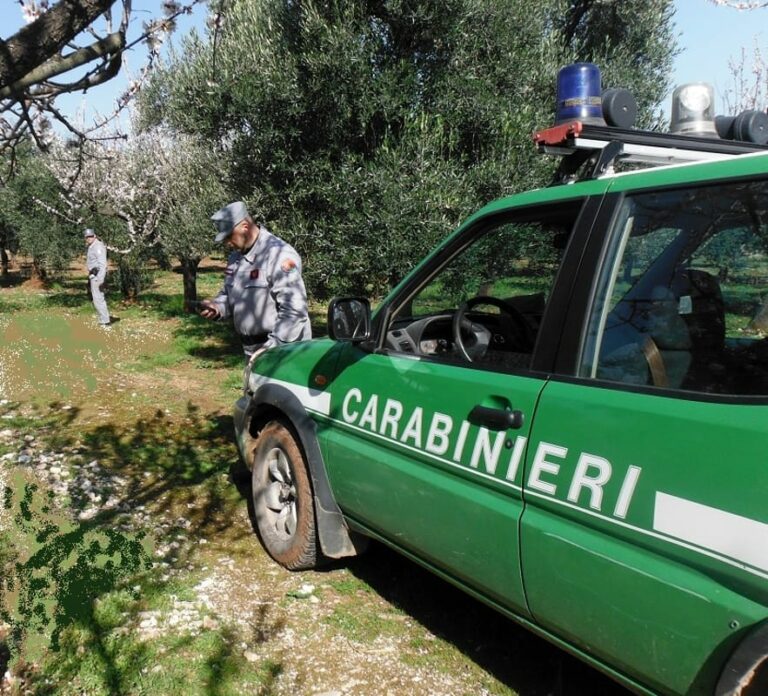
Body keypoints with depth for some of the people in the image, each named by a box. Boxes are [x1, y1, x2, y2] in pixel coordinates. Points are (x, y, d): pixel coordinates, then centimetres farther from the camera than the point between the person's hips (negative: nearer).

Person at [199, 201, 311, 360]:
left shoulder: (279, 254, -18)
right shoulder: (236, 257, 11)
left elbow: (294, 311, -23)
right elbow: (228, 294, 25)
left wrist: (272, 349, -24)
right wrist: (217, 307, 2)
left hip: (281, 352, -9)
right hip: (252, 350, 9)